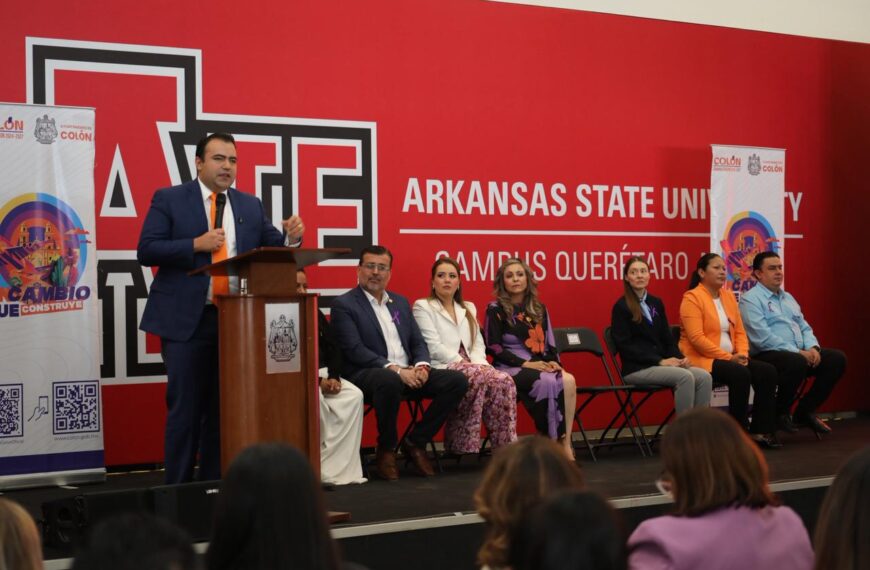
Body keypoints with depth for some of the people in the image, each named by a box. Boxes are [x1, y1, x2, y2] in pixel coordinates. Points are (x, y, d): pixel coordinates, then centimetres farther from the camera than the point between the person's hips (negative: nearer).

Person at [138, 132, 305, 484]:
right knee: (185, 408, -1)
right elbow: (146, 251, -7)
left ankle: (215, 484, 18)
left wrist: (291, 239, -13)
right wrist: (196, 244, -17)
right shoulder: (169, 200, 1)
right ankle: (177, 488, 8)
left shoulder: (251, 206, 12)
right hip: (187, 321, -4)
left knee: (224, 408, 8)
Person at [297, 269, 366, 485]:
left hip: (323, 374, 6)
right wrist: (316, 381, -17)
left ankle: (332, 468, -23)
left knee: (354, 396, -20)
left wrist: (333, 377, -6)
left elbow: (333, 350, 14)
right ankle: (315, 468, -24)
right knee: (316, 400, -36)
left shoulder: (316, 313, 18)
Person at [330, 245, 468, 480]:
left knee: (457, 380, -13)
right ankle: (386, 450, -16)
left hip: (408, 373, 7)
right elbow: (354, 350, -13)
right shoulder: (343, 305, -1)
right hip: (366, 375, -6)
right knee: (390, 380, -40)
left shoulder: (400, 302, 21)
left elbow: (418, 342, 18)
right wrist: (394, 369, -22)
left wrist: (421, 366, -6)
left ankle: (414, 442, -2)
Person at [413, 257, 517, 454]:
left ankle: (506, 445, -26)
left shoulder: (468, 308, 25)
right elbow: (434, 347, -7)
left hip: (469, 367, 5)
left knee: (504, 381, -27)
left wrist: (479, 364, -6)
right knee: (481, 378, -35)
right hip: (442, 369, -5)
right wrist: (464, 363, -14)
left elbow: (478, 344, 16)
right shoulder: (423, 307, 5)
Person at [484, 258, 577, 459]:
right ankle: (556, 442, -26)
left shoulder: (538, 309, 17)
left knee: (568, 381, -28)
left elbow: (549, 343, 17)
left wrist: (553, 362, -5)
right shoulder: (496, 310, 2)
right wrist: (526, 363, -15)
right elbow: (494, 348, -6)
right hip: (510, 368, -5)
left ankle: (566, 443, -29)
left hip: (541, 366, 5)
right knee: (549, 383, -34)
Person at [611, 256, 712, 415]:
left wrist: (679, 358, -4)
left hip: (663, 364, 6)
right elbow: (625, 346, -10)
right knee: (685, 376, -29)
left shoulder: (656, 303, 18)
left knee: (704, 377, -19)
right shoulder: (621, 307, -2)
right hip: (637, 368, -6)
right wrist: (660, 361, -16)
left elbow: (667, 337, 17)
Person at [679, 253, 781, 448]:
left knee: (768, 372, -12)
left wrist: (742, 353, -8)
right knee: (740, 374, -31)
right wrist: (728, 357, -20)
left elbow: (740, 331, 13)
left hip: (730, 359, 8)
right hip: (701, 359, -8)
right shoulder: (692, 298, -10)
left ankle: (761, 430, -9)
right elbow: (697, 338, -19)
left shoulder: (728, 296, 15)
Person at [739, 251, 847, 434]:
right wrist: (797, 352, -19)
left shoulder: (787, 297, 23)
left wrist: (812, 347, -3)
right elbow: (762, 337, -17)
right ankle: (780, 414, -14)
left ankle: (805, 410, 1)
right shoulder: (751, 299, -6)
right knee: (798, 362, -37)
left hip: (799, 353, 9)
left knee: (837, 358, -8)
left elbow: (804, 327, 21)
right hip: (767, 356, -8)